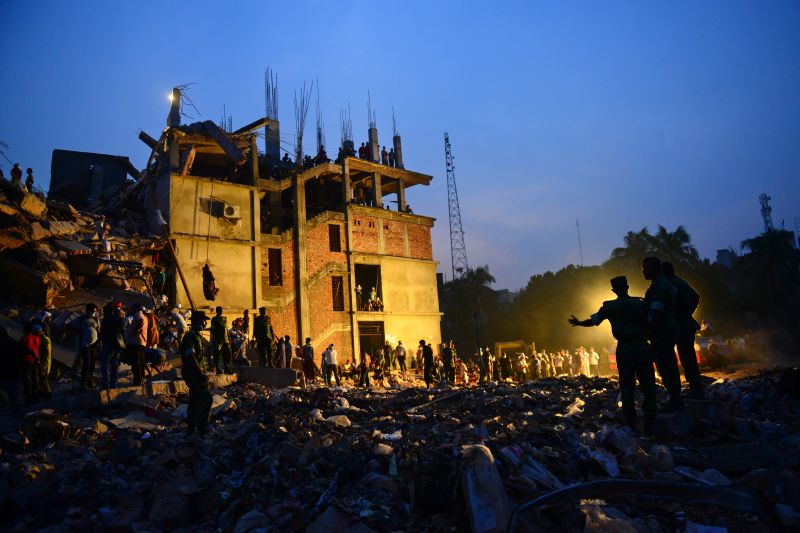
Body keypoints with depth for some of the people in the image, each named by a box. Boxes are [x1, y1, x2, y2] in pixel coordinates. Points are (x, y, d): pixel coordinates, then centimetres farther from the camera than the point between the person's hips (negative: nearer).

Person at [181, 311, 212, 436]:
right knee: (206, 399, -9)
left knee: (195, 401, 14)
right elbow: (190, 357, -23)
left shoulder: (196, 336, 15)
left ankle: (191, 428, 22)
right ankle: (202, 428, -4)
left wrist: (202, 373, 17)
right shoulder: (190, 337, -17)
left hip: (195, 375, 10)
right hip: (194, 374, -10)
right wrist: (201, 374, -20)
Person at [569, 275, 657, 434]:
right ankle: (649, 425, 3)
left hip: (623, 349, 1)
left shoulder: (609, 307, 4)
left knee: (627, 387, 9)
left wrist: (578, 323, 21)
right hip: (642, 347, -1)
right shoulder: (640, 303, 4)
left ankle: (630, 425, 12)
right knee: (648, 386, 5)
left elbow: (592, 321, 5)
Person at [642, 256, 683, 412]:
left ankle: (675, 402, 0)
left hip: (661, 333, -11)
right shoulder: (666, 283, 16)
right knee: (669, 366, 16)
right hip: (669, 331, 11)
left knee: (665, 367, -6)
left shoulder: (658, 286, -17)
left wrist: (652, 336, -19)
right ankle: (675, 400, 24)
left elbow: (656, 314, -22)